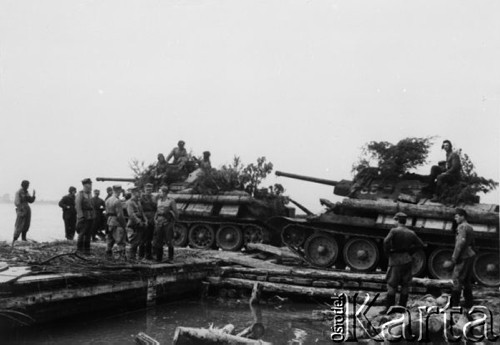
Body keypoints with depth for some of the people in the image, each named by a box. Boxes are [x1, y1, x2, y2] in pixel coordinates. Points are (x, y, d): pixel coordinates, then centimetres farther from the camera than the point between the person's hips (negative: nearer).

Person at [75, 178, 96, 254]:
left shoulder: (89, 194, 12)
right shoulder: (80, 194, -9)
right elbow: (77, 206, -12)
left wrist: (93, 215, 10)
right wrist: (81, 216, -16)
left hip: (90, 216, 7)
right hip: (83, 217, -7)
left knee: (88, 234, 8)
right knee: (82, 233, -3)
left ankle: (87, 249, 15)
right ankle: (79, 249, 8)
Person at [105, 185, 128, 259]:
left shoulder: (108, 200, 9)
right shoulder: (117, 201, -18)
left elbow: (107, 212, 14)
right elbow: (120, 215, -19)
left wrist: (109, 219, 19)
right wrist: (124, 224, -12)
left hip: (109, 222, 9)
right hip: (117, 223, -9)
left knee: (110, 239, 17)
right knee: (120, 240, -5)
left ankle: (108, 254, 22)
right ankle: (122, 256, -6)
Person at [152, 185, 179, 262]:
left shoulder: (171, 201, -5)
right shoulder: (159, 201, 13)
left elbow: (176, 213, -2)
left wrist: (173, 221, 2)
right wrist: (155, 219, 9)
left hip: (168, 223, -5)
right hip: (159, 223, 5)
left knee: (169, 241, 0)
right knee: (157, 242, 4)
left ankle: (170, 258, 11)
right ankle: (159, 258, 15)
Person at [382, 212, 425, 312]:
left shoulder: (394, 231, -10)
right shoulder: (411, 233, 6)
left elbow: (386, 241, -25)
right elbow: (420, 244, 10)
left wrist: (387, 253, -10)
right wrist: (410, 251, 13)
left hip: (395, 260, -4)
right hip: (407, 260, 5)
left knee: (391, 285, 2)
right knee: (405, 285, 12)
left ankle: (389, 307, 1)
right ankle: (402, 306, 15)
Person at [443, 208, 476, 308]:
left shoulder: (462, 227, -14)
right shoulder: (470, 227, 16)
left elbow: (461, 243, -22)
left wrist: (454, 259, -20)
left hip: (463, 256, -10)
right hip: (470, 255, 10)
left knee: (457, 279, -7)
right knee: (467, 280, 15)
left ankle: (454, 303, -8)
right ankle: (468, 303, 20)